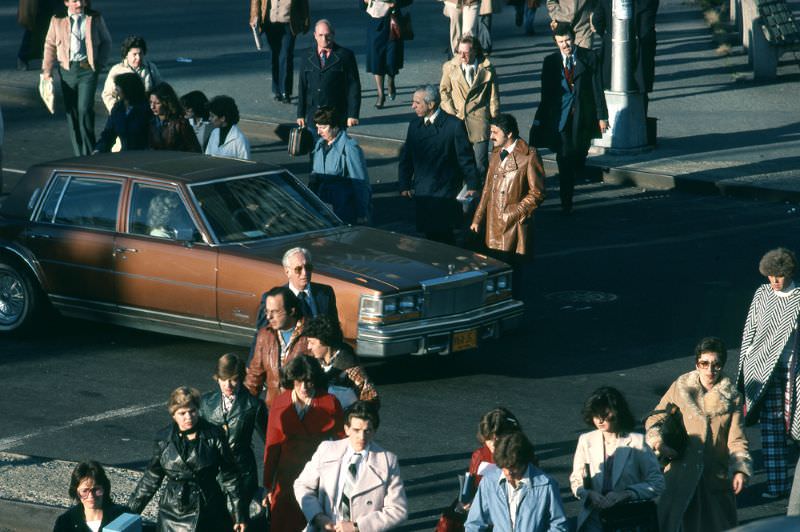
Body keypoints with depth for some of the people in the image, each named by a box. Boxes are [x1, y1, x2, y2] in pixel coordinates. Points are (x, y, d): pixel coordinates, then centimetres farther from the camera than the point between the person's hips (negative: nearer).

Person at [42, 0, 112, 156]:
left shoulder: (95, 19, 3)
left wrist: (100, 63, 0)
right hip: (67, 69, 2)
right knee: (71, 112, 5)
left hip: (87, 69, -2)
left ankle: (89, 152, 0)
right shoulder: (57, 20, 5)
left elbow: (106, 41, 11)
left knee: (85, 109, -12)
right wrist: (47, 70, 5)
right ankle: (79, 154, 15)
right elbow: (50, 45, 10)